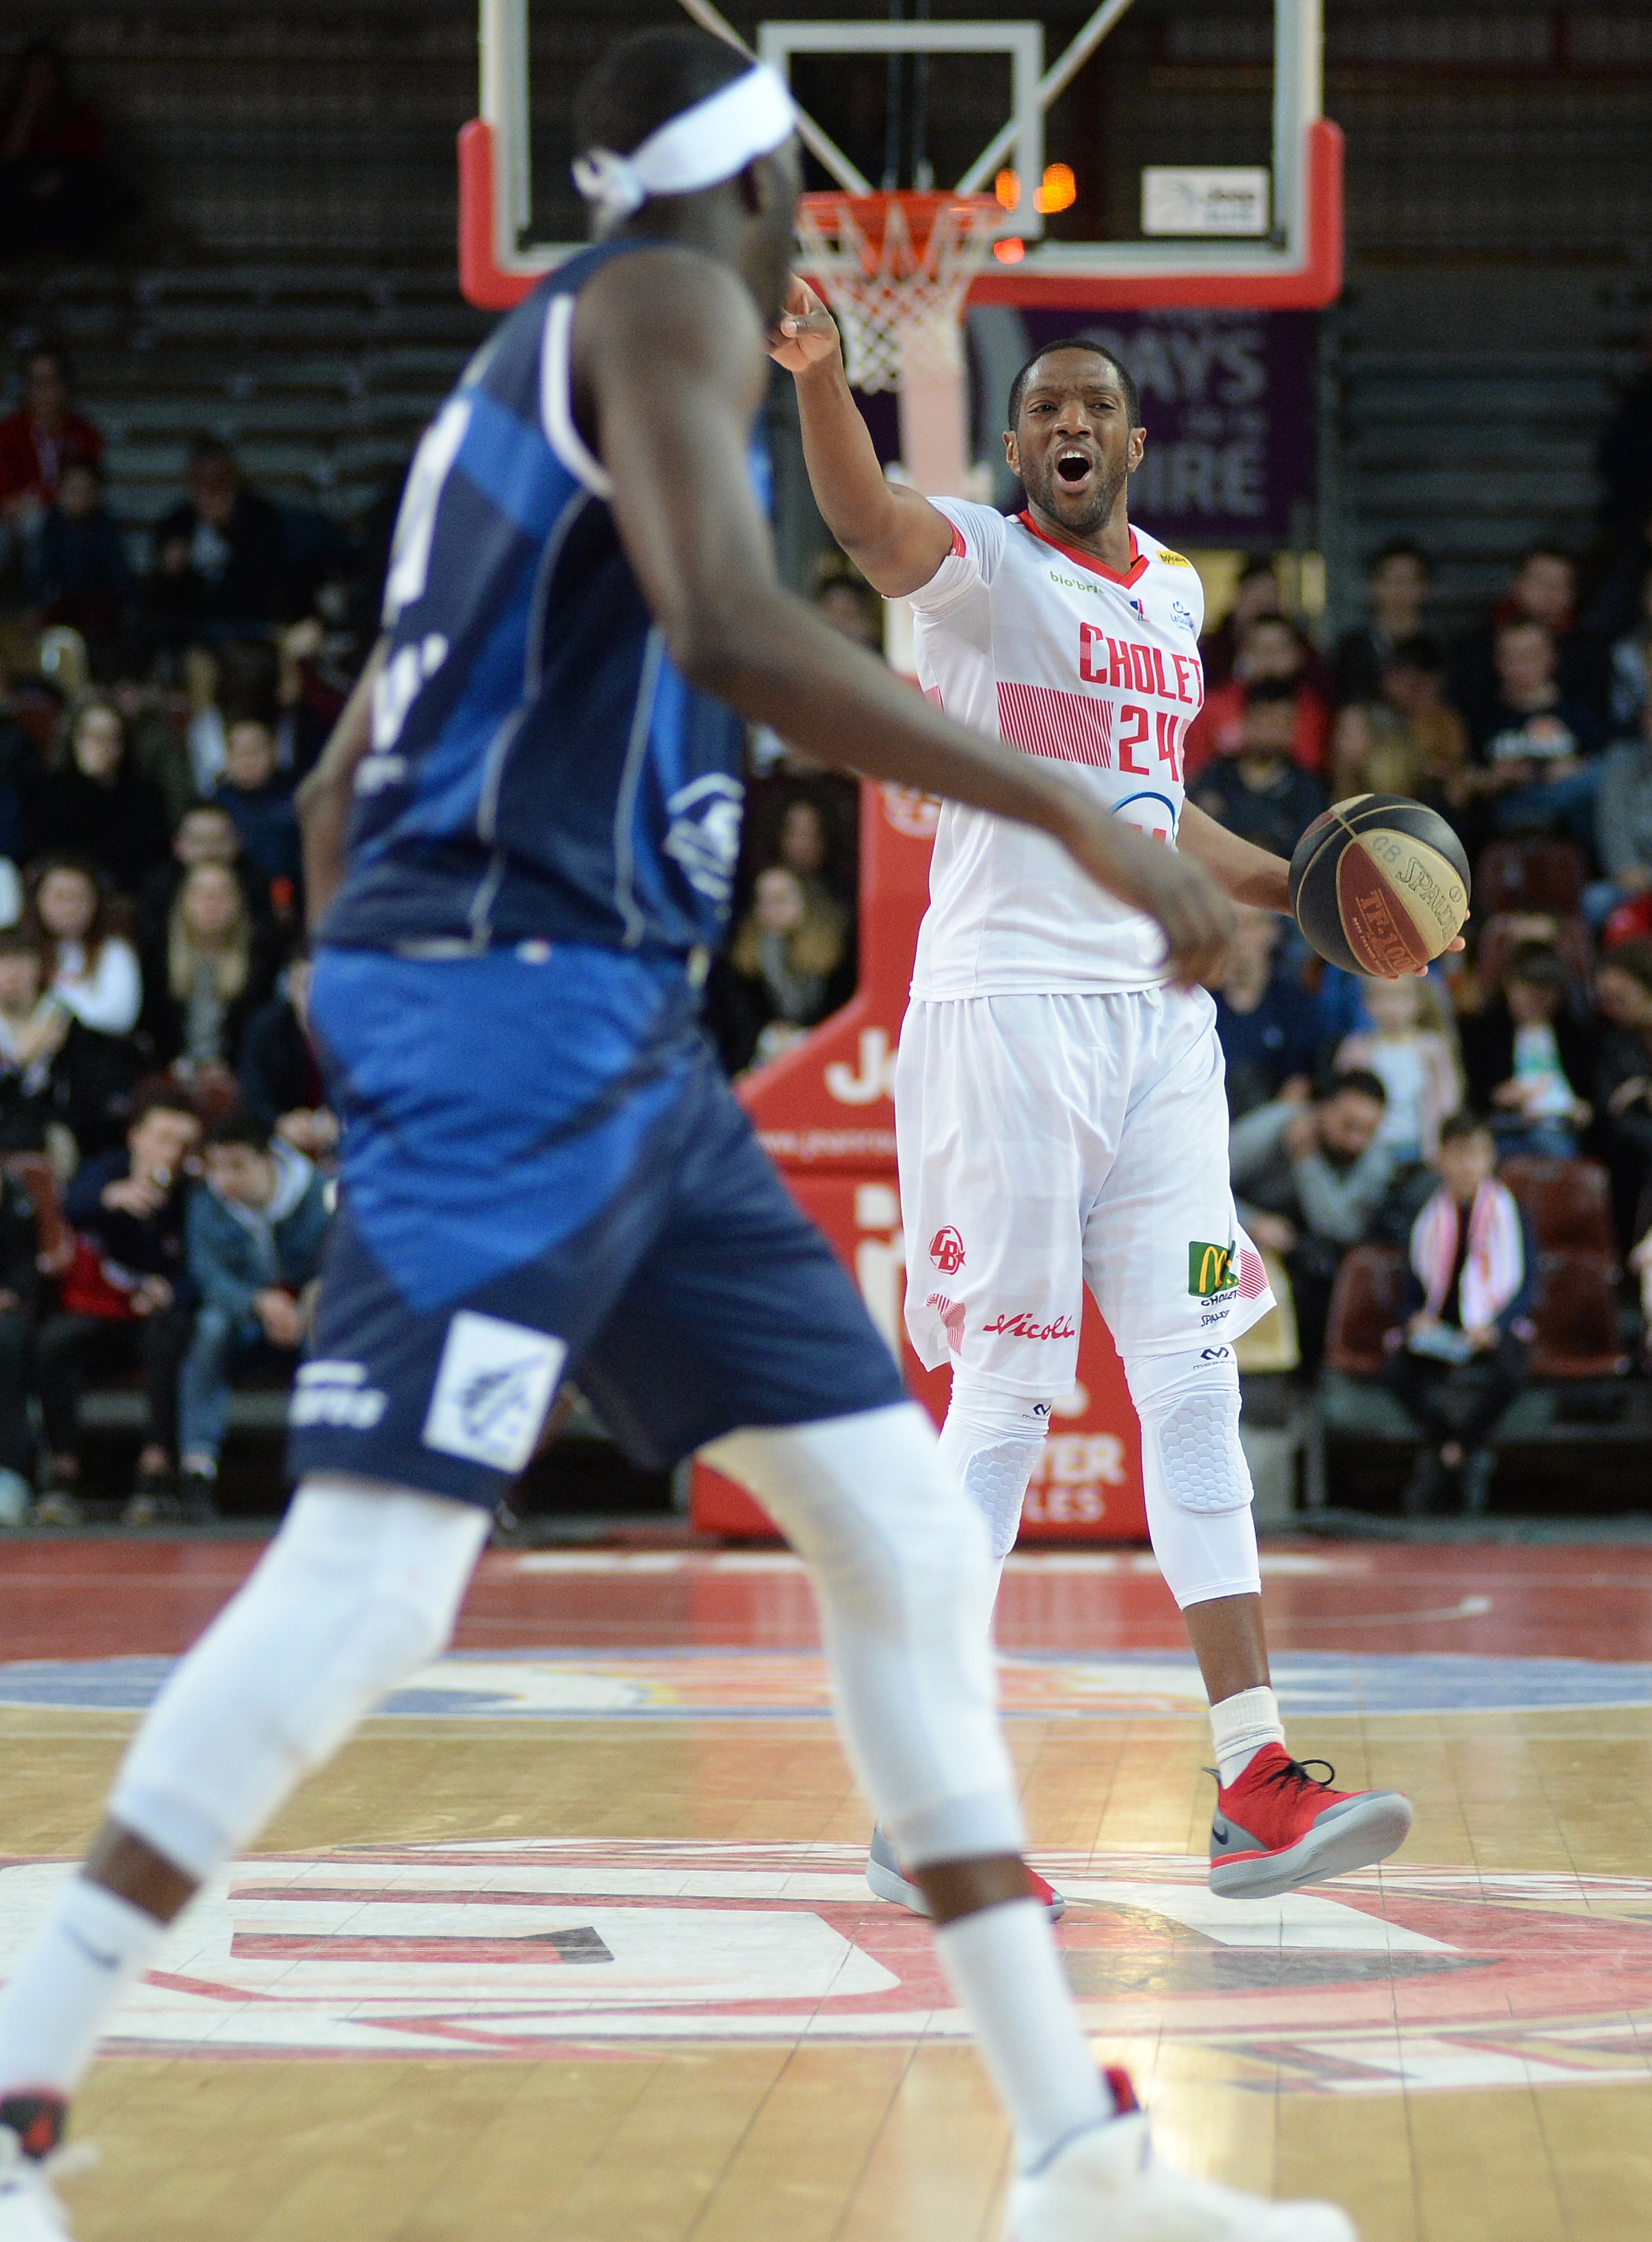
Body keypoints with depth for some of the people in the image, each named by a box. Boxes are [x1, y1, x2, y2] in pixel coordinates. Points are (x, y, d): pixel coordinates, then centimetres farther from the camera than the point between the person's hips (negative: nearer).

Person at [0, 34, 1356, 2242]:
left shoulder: (535, 364, 24)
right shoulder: (667, 305, -4)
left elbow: (340, 785, 26)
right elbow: (728, 625, -23)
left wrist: (391, 1067, 30)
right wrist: (1079, 815, -21)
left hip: (621, 1046, 10)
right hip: (518, 1002, -10)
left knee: (905, 1532, 7)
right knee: (375, 1574, -17)